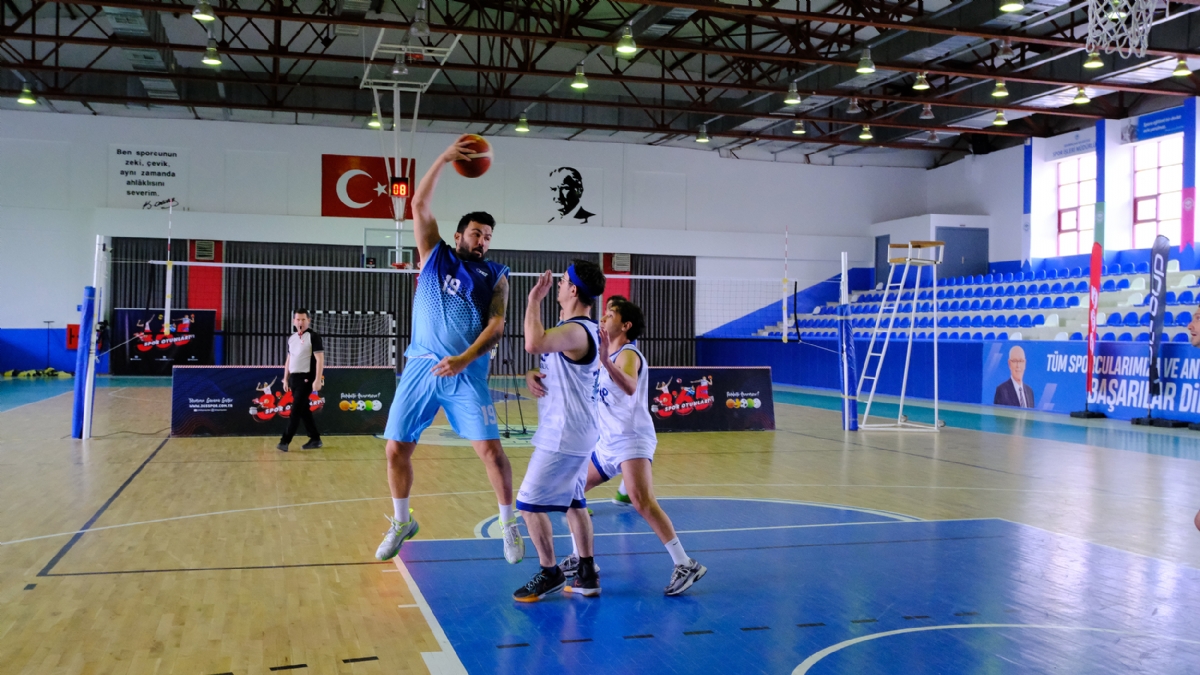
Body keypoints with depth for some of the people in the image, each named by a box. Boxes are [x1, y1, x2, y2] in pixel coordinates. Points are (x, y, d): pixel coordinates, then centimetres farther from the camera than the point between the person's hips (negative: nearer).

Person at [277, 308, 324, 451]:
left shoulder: (313, 337, -9)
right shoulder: (291, 338, 13)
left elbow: (320, 359, -13)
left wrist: (317, 380, -20)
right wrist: (286, 379, 17)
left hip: (306, 379, -7)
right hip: (294, 378, 7)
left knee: (296, 410, -8)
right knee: (303, 410, 10)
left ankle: (285, 441, -6)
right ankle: (315, 439, 18)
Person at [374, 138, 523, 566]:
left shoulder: (494, 276, 7)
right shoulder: (435, 256, 11)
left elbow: (496, 325, -4)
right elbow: (419, 205, 3)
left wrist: (464, 359, -18)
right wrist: (444, 160, -3)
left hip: (467, 373, -1)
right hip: (421, 368, 2)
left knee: (490, 449, -9)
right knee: (396, 448, 3)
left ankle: (509, 525, 10)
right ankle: (401, 523, 25)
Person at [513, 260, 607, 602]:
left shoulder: (576, 331, -21)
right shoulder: (576, 329, 13)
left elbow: (533, 344, -39)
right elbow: (553, 368, 21)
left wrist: (534, 299, -25)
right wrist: (532, 375, -3)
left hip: (563, 436, -11)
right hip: (574, 433, 11)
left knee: (530, 503, -3)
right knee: (573, 502, 16)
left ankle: (550, 573, 9)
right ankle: (587, 574, 23)